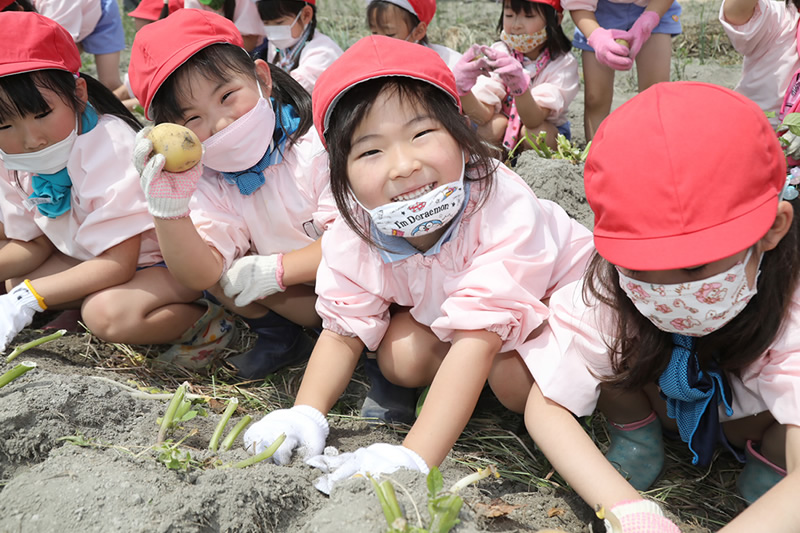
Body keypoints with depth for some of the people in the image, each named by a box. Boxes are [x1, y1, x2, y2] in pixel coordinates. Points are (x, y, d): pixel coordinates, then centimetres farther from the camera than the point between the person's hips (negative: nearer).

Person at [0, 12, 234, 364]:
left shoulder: (109, 146, -30)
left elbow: (119, 264, -30)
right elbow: (35, 244, 3)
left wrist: (28, 298, -32)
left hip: (173, 260, -8)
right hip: (103, 259, 8)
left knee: (109, 313, -33)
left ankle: (203, 320, -12)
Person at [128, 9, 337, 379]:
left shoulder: (314, 142, -19)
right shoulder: (210, 184, -4)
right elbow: (200, 276, -17)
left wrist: (276, 269, -23)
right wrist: (169, 208, -31)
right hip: (298, 298, 5)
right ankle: (279, 335, -2)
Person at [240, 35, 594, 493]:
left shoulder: (503, 210, -43)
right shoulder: (354, 235, -27)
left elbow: (476, 341, -49)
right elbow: (343, 331, -16)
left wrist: (413, 460, -56)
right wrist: (306, 415, -34)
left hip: (553, 295, -4)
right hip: (437, 304, 4)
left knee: (517, 381, -29)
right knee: (400, 359, -20)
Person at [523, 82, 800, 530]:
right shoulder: (607, 293, -31)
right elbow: (545, 408, -26)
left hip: (753, 420, -1)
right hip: (663, 405, 2)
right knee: (606, 330, -27)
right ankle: (637, 437, -2)